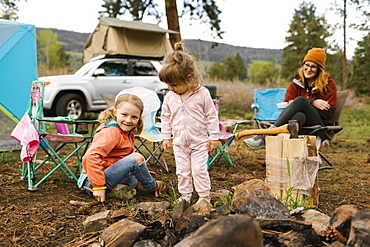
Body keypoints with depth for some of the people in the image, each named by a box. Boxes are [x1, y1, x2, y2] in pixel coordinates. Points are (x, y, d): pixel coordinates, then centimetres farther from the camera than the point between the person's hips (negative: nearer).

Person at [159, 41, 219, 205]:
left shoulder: (202, 94, -13)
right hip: (179, 142, 4)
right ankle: (185, 195, 25)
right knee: (182, 170, 10)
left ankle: (204, 196, 14)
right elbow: (165, 117, 10)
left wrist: (213, 137, -6)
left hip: (199, 141, -4)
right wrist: (166, 138, 8)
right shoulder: (169, 97, -1)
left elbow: (212, 116, -6)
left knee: (199, 169, -1)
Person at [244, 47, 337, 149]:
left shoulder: (329, 84, 7)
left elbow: (328, 113, 0)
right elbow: (287, 103, 0)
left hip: (320, 124, -2)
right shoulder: (296, 83, 14)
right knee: (300, 115, -37)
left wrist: (306, 103, -10)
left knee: (300, 100, -30)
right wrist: (312, 102, -11)